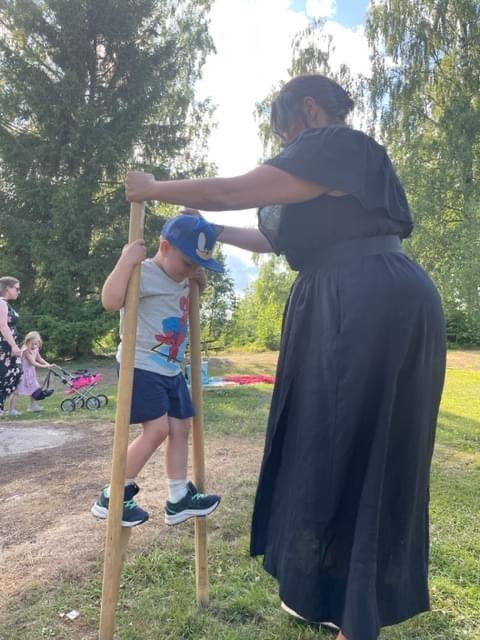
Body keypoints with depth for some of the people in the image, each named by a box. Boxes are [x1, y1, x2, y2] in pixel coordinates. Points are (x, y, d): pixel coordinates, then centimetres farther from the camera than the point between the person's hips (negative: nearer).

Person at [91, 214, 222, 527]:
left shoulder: (182, 278, 11)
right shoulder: (144, 273, -17)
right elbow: (111, 300, -33)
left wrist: (200, 280, 12)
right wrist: (127, 259, -33)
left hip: (171, 369, 9)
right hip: (141, 367, -9)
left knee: (181, 428, 10)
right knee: (157, 429, -15)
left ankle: (179, 499, 23)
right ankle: (111, 497, 3)